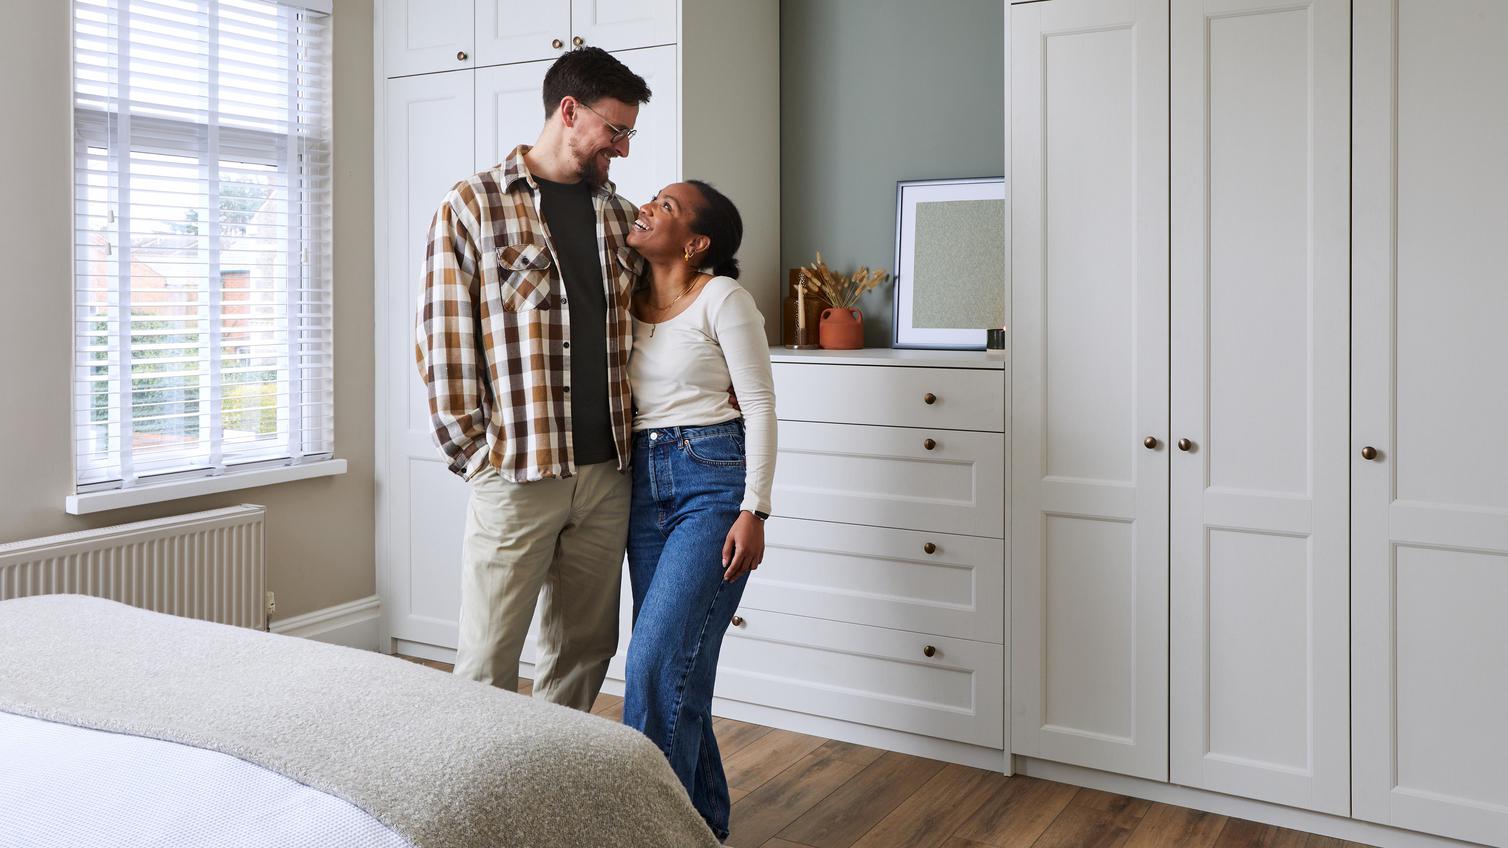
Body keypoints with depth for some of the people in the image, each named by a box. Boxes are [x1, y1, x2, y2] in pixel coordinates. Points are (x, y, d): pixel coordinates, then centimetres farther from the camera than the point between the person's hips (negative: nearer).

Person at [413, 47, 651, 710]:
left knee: (586, 649, 14)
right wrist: (474, 449, -8)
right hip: (515, 475, -5)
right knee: (487, 663, 2)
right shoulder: (473, 205, -2)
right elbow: (442, 338, -5)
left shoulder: (621, 217, 14)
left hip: (608, 473, 5)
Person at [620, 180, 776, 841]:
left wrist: (754, 511, -14)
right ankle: (702, 816, 24)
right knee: (675, 659, 9)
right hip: (646, 481, 6)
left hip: (714, 478, -6)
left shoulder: (722, 297, -8)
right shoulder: (629, 300, 10)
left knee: (657, 656, -12)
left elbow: (759, 404, -9)